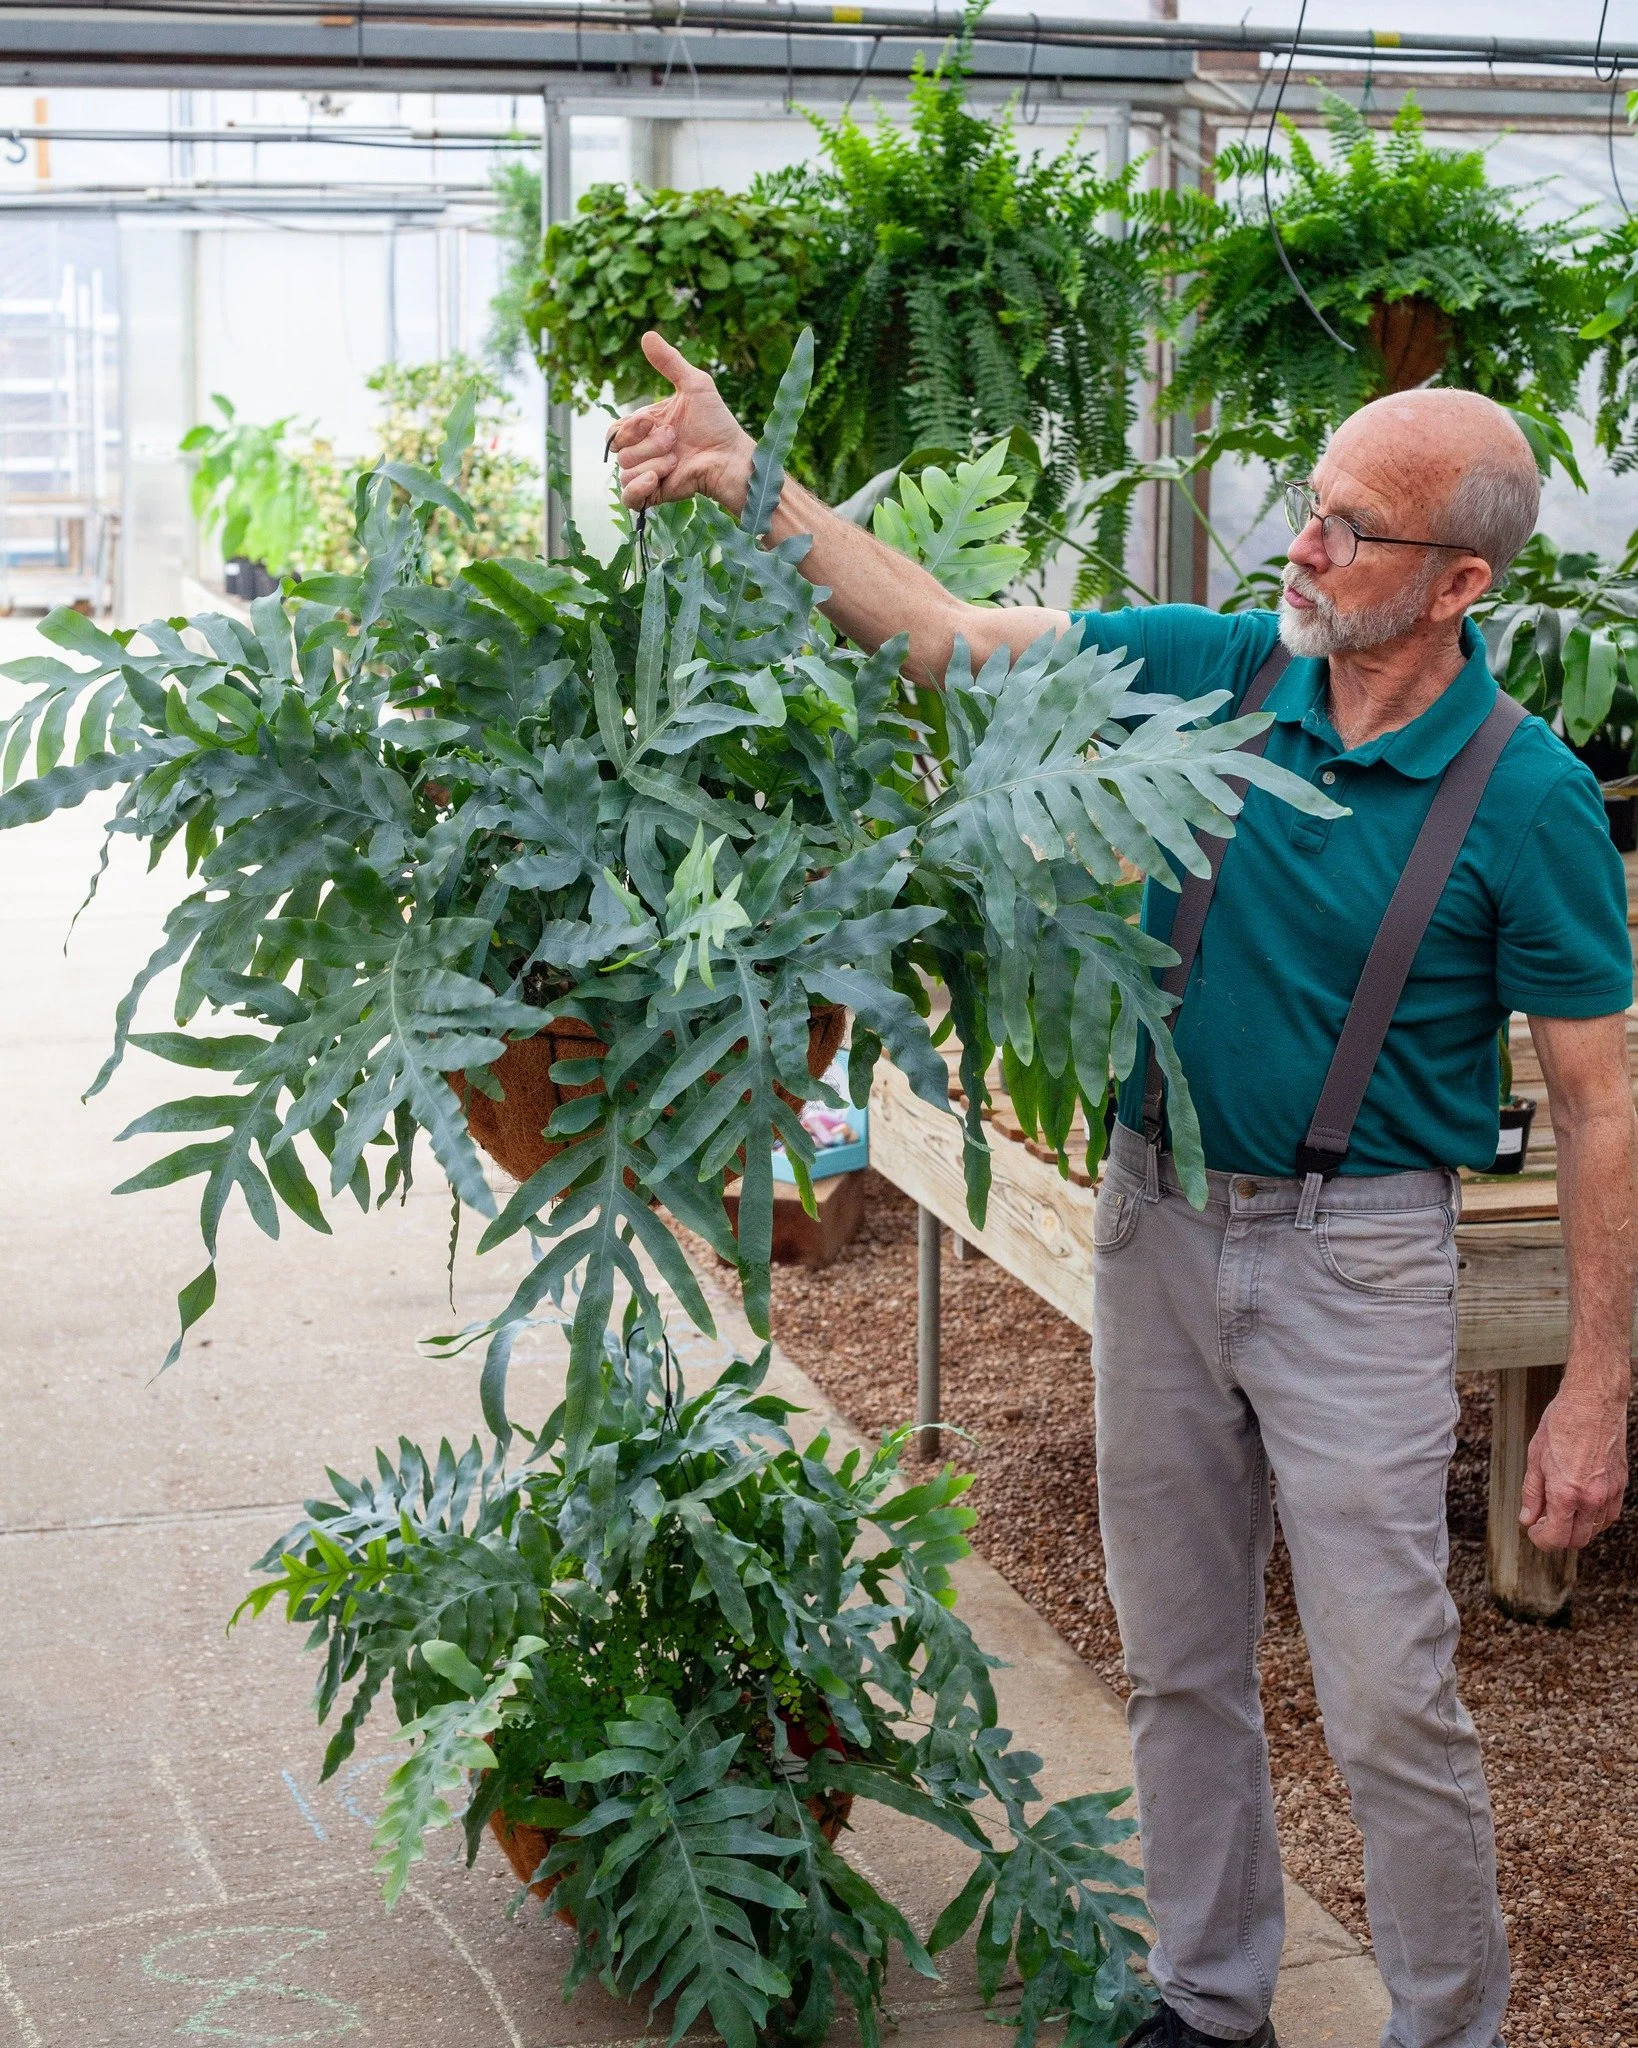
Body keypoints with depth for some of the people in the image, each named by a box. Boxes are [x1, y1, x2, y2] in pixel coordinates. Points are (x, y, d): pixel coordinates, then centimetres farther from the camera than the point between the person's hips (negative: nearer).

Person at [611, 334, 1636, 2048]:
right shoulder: (1210, 671, -3)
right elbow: (944, 633, -1)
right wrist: (750, 485, -13)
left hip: (1357, 1259, -5)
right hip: (1157, 1224, 5)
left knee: (1389, 1703, 0)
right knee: (1178, 1665, 16)